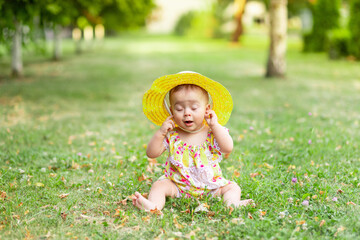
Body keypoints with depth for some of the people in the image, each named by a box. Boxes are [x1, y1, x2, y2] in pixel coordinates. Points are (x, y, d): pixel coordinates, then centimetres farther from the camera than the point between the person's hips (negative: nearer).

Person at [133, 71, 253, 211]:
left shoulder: (212, 133, -3)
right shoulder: (171, 135, -1)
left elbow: (228, 148, -19)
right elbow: (151, 153, -3)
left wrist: (215, 125, -19)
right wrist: (160, 133, -16)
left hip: (210, 186, 0)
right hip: (177, 187, 0)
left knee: (232, 187, -15)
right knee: (160, 185, -22)